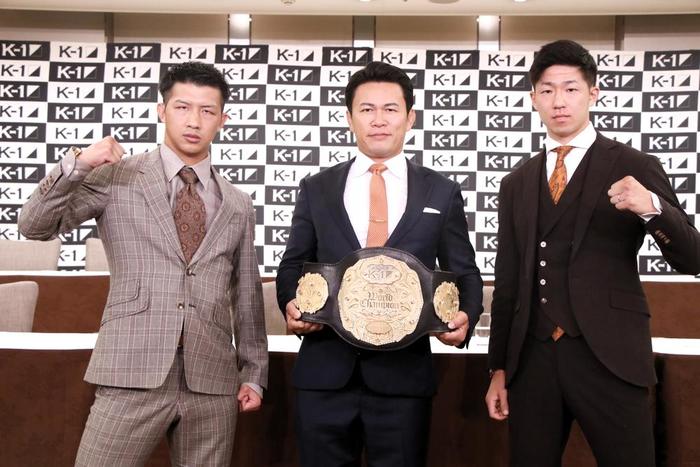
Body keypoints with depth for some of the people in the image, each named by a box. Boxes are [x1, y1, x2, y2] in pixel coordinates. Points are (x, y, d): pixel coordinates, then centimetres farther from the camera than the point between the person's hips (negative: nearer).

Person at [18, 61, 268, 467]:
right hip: (132, 374, -2)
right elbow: (35, 227, -1)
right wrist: (76, 165, -15)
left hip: (212, 381, 3)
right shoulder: (116, 178, 4)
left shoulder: (238, 205, 13)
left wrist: (254, 373, 14)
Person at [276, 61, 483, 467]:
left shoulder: (442, 193, 6)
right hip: (324, 372, 1)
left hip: (404, 373, -1)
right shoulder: (316, 189, 9)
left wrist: (466, 317, -12)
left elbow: (465, 274, 8)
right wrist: (291, 304, -10)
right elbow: (293, 266, 11)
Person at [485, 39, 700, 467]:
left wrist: (652, 207, -24)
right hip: (532, 358, 4)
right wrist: (499, 368, 11)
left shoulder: (634, 168, 1)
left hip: (609, 358, -3)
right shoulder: (516, 184, 11)